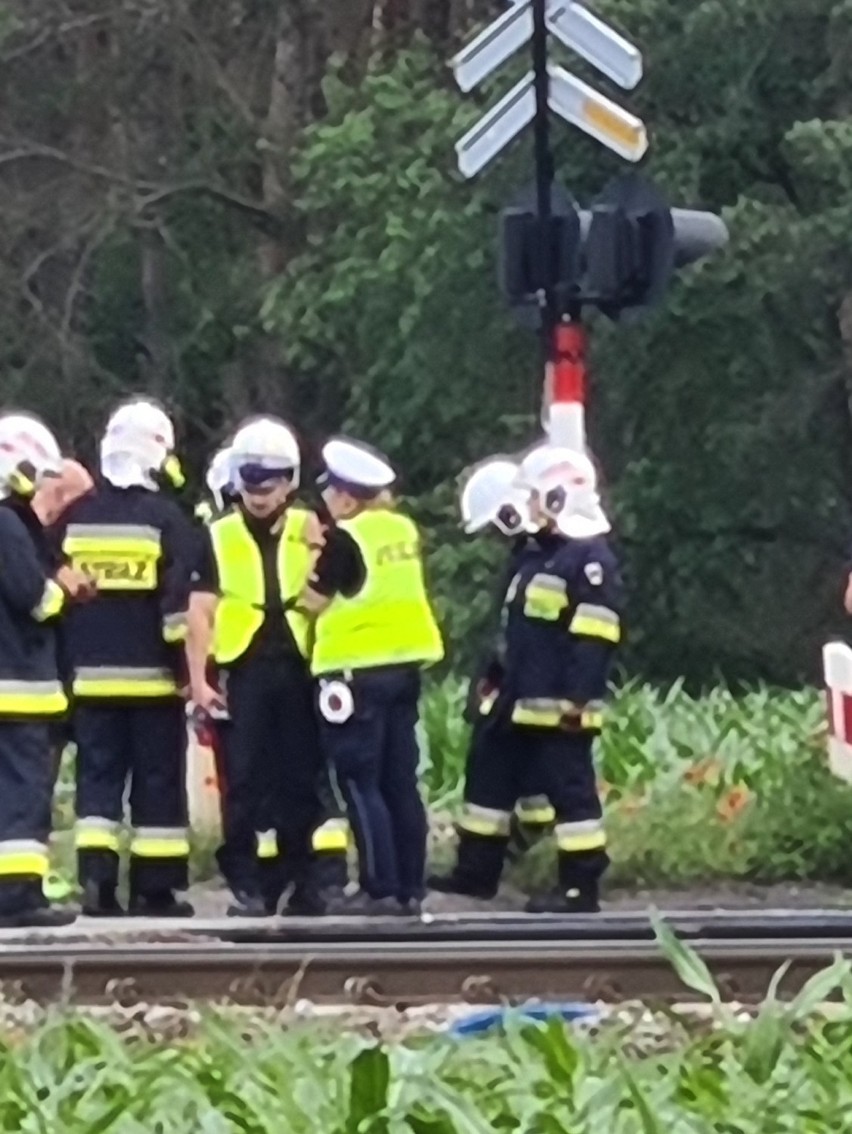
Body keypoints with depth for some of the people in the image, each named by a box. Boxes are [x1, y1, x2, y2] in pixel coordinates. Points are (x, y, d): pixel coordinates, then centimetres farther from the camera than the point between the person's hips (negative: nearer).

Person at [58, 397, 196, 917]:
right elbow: (181, 602, -11)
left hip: (91, 675, 3)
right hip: (152, 676, -3)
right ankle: (155, 887, 3)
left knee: (98, 776, 6)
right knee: (158, 780, 3)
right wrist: (190, 668, -6)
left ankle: (97, 875, -8)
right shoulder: (165, 518, -8)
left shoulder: (75, 518, 5)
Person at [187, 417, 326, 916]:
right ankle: (248, 885, -2)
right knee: (244, 781, -3)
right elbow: (201, 612, 2)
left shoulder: (311, 531, 8)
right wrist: (199, 678, -5)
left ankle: (305, 880, 12)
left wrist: (320, 553, -12)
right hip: (242, 671, -1)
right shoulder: (220, 537, 5)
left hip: (297, 668, 1)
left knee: (301, 779, 5)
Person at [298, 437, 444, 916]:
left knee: (361, 783, -3)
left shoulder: (346, 538, -13)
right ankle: (409, 887, 12)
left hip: (360, 670, -7)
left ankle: (380, 889, -6)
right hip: (405, 662, 7)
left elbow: (314, 601, -8)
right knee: (400, 782, 10)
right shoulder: (404, 530, 9)